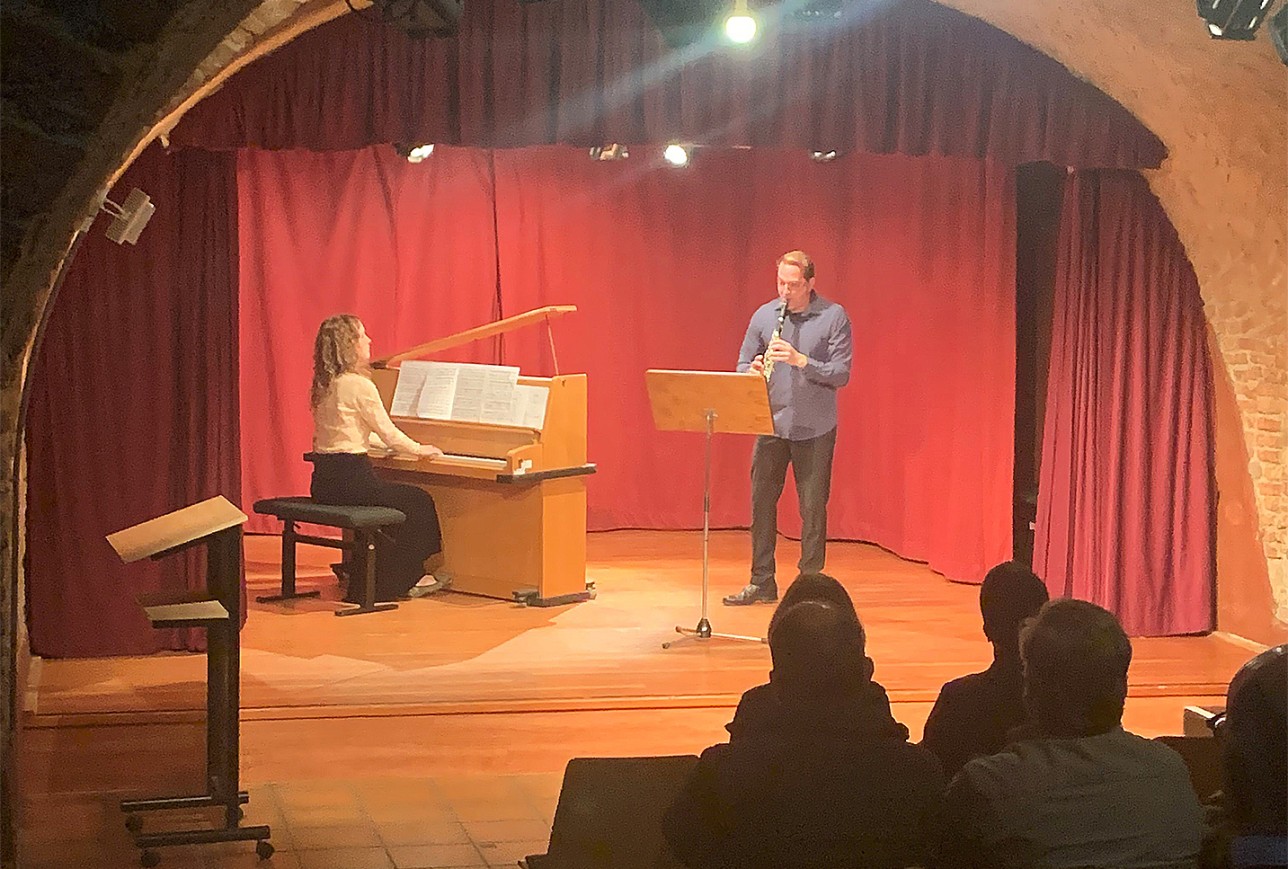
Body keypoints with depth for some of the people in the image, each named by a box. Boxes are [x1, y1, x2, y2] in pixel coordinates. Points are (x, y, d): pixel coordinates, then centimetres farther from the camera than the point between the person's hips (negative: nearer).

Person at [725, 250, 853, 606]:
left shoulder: (833, 316, -6)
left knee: (813, 507, 2)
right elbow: (742, 366, 9)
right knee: (761, 502, 7)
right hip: (771, 425, 3)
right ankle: (761, 582, 17)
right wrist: (753, 372, -15)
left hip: (814, 429, -3)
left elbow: (841, 374, -11)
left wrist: (801, 360, -24)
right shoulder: (763, 316, 4)